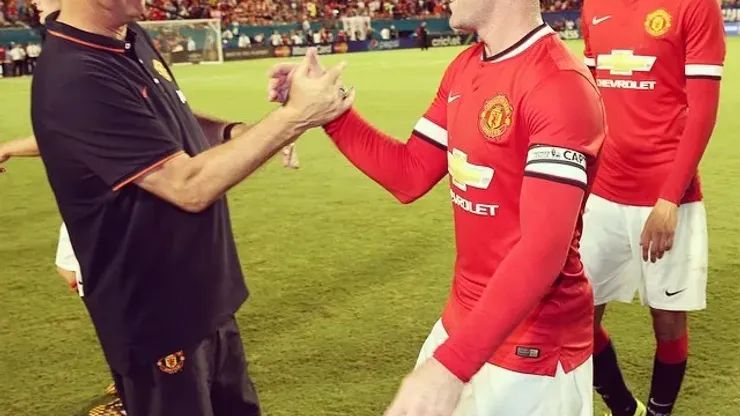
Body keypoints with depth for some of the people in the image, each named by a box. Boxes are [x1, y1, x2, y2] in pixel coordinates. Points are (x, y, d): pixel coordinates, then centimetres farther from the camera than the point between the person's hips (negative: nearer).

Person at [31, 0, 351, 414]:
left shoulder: (134, 39, 3)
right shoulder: (75, 78, -26)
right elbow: (189, 186, -26)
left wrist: (234, 133, -3)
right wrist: (294, 117, -25)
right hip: (156, 318, -9)